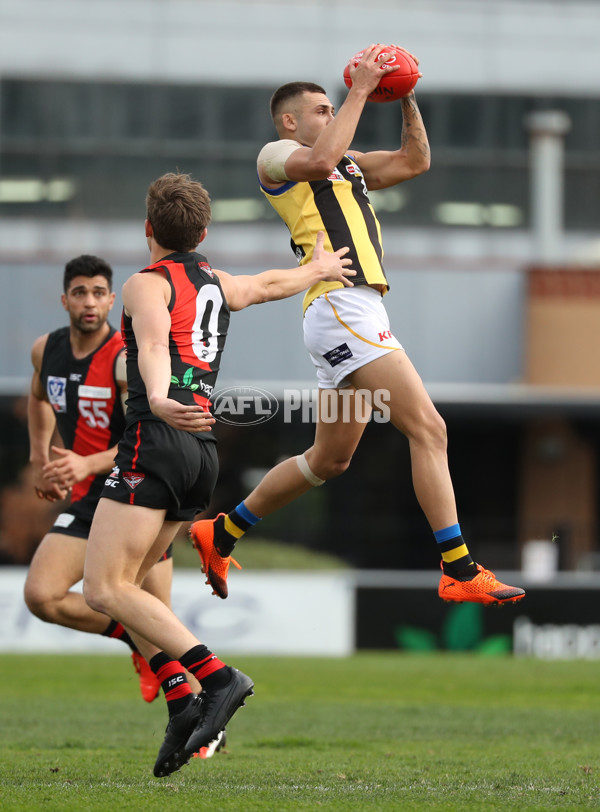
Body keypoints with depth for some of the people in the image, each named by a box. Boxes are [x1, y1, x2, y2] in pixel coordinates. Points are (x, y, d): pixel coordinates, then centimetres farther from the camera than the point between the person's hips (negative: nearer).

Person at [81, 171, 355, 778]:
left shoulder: (147, 284, 0)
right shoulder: (216, 284, 22)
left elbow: (154, 344, -22)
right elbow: (271, 284, 44)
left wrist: (159, 400, -41)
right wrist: (319, 269, 64)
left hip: (158, 439, -8)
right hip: (203, 454, 8)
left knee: (104, 588, -11)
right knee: (126, 586, 11)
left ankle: (216, 677, -23)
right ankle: (182, 699, -6)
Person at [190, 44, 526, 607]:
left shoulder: (349, 164, 26)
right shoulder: (276, 156, 2)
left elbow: (414, 161, 26)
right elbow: (320, 160, -19)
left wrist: (405, 98, 13)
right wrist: (360, 89, -13)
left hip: (356, 315, 10)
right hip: (340, 305, -10)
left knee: (330, 459, 18)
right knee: (429, 430, -16)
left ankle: (221, 533, 27)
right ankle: (460, 572, -19)